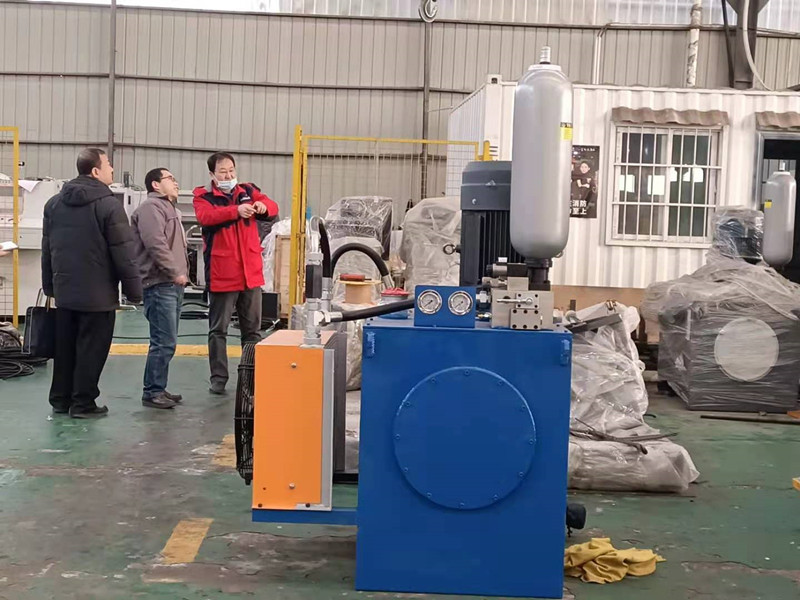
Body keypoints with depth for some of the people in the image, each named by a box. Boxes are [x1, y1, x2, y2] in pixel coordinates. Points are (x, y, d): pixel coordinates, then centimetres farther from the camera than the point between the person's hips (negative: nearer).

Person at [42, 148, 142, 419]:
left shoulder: (54, 203, 9)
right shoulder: (108, 204, -14)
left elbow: (47, 249, 15)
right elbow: (123, 253, -14)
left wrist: (49, 285, 23)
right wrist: (134, 290, -7)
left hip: (64, 290, 7)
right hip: (98, 292, -7)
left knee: (64, 347, 15)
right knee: (91, 349, 2)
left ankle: (60, 399, 22)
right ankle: (83, 403, 6)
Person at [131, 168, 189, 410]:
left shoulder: (168, 208, 24)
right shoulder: (151, 207, -9)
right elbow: (156, 244, -21)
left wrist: (181, 274, 17)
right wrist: (176, 273, -17)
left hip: (172, 285, 10)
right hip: (160, 286, -10)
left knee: (166, 342, 12)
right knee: (164, 343, -11)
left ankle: (159, 389, 19)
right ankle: (152, 392, -5)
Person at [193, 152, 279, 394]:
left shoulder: (248, 191, 11)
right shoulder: (203, 196, -1)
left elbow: (273, 209, 2)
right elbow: (206, 216, -21)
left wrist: (263, 206, -22)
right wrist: (236, 211, -36)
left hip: (251, 272, 4)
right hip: (221, 273, -4)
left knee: (252, 329, 11)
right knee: (218, 329, 4)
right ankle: (218, 378, 12)